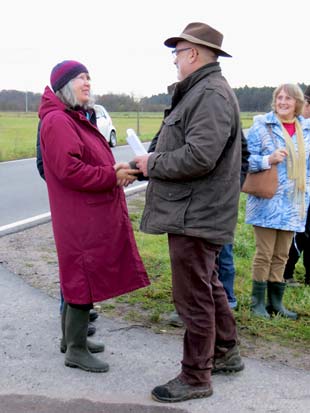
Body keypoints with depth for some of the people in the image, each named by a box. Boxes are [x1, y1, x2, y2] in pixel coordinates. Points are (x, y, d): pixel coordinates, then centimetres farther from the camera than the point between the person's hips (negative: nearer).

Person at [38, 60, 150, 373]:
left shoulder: (78, 119, 18)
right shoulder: (57, 121, -15)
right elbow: (69, 170, -24)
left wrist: (114, 169, 4)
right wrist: (113, 176, -19)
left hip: (93, 215, 10)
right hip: (81, 217, -10)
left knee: (77, 275, 17)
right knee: (84, 278, -4)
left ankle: (72, 337, 30)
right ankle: (76, 350, 7)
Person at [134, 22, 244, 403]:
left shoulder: (211, 95, -17)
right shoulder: (200, 92, 17)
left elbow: (199, 156, -27)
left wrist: (152, 164, -14)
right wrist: (152, 162, 9)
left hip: (195, 216, -11)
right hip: (193, 212, 11)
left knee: (194, 297, -1)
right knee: (209, 287, 21)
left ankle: (195, 378, 12)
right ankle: (225, 353, 37)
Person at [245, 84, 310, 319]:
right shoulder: (261, 126, -4)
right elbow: (246, 159, -7)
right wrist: (268, 160, -24)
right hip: (267, 201, -4)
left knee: (281, 256, 11)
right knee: (264, 254, 0)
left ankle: (276, 302, 21)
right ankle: (258, 302, 13)